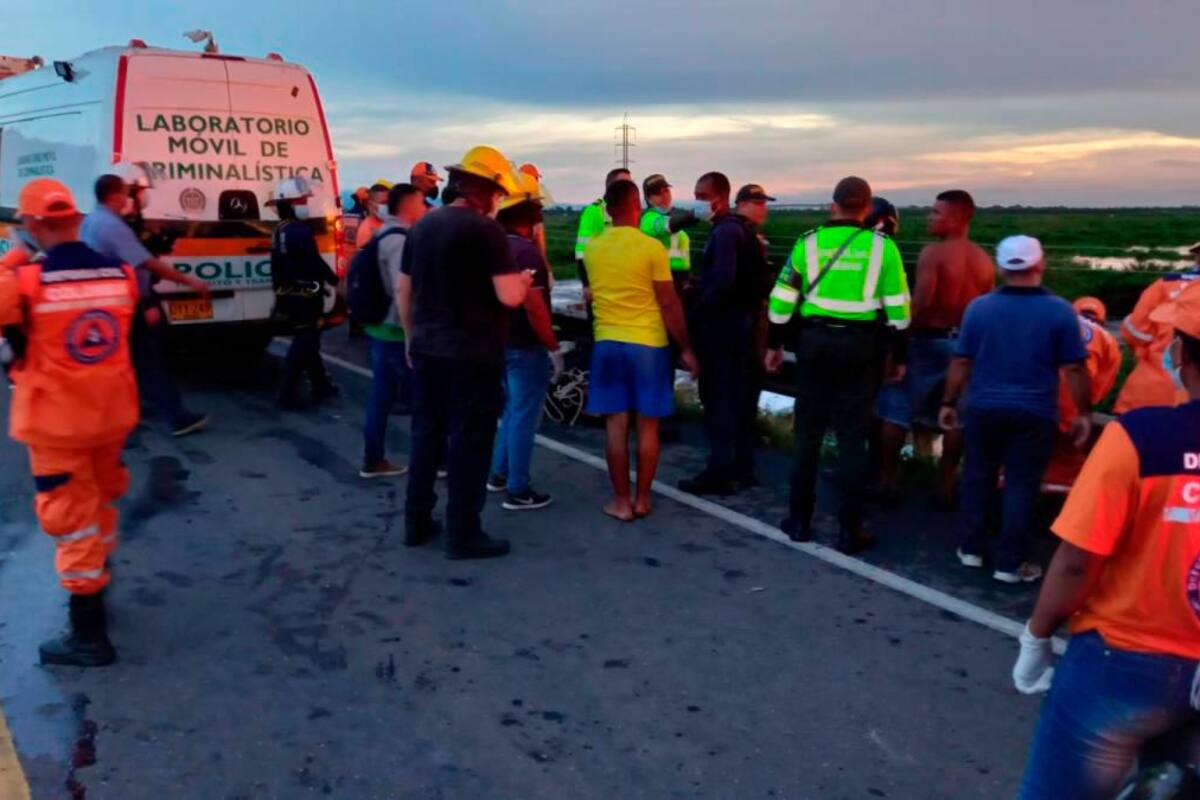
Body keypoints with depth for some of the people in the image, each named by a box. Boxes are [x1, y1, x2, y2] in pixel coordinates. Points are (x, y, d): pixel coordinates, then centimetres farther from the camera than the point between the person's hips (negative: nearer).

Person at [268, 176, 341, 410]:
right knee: (303, 344, -5)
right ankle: (288, 394, -5)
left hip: (288, 295, 10)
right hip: (303, 297, -10)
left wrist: (320, 284, 20)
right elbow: (315, 262, -15)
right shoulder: (300, 231, -17)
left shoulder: (279, 231, 13)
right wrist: (334, 281, 1)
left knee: (307, 341, 18)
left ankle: (321, 386, 29)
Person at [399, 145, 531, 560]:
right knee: (469, 442, 1)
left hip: (427, 350, 7)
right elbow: (510, 297, -20)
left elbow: (405, 292, 14)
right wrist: (523, 280, 1)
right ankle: (463, 535, 8)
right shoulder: (486, 229, -14)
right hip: (471, 355, -7)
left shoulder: (423, 225, 9)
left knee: (426, 435, 15)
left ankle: (417, 523, 24)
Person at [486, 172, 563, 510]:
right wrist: (553, 348, -18)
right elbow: (534, 306, -24)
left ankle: (499, 474, 29)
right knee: (524, 415, 0)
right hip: (527, 346, -9)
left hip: (504, 342, 9)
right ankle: (518, 491, 7)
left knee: (512, 410, 22)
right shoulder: (527, 250, -20)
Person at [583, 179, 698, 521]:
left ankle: (621, 501, 10)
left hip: (607, 342, 3)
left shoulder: (592, 248, 3)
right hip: (648, 343, -3)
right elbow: (669, 304, -9)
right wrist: (685, 348, -1)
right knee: (647, 425, 8)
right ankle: (642, 498, 15)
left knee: (616, 425, 6)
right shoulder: (652, 248, -11)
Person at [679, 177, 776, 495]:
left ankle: (719, 472, -1)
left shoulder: (725, 231, -16)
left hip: (721, 324, -10)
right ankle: (742, 466, 22)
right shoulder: (744, 229, 14)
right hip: (743, 319, 10)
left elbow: (722, 282, -27)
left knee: (718, 398, -5)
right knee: (739, 396, 14)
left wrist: (694, 314, -19)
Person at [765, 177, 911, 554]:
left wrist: (775, 344, 13)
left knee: (808, 432, 11)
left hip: (815, 340, 1)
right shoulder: (882, 246, -1)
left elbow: (783, 299, 3)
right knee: (852, 437, 5)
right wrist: (898, 355, 8)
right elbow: (897, 308, 0)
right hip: (860, 344, -1)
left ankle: (799, 520, 18)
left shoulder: (809, 242, 1)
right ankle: (849, 530, 9)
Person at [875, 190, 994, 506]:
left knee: (897, 407, 6)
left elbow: (921, 303, -21)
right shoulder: (984, 260, 6)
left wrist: (903, 337, -12)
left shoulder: (933, 253, -13)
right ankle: (945, 485, 15)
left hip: (930, 340, -5)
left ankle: (887, 478, 9)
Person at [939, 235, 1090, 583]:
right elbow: (1074, 369, -5)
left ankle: (971, 549, 24)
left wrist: (949, 403, 11)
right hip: (1034, 413, -2)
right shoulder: (1060, 310, -7)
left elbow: (961, 362, 2)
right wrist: (1083, 412, 4)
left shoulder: (979, 307, -2)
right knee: (1021, 486, 5)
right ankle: (1009, 563, 9)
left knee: (978, 477, 16)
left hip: (984, 408, 2)